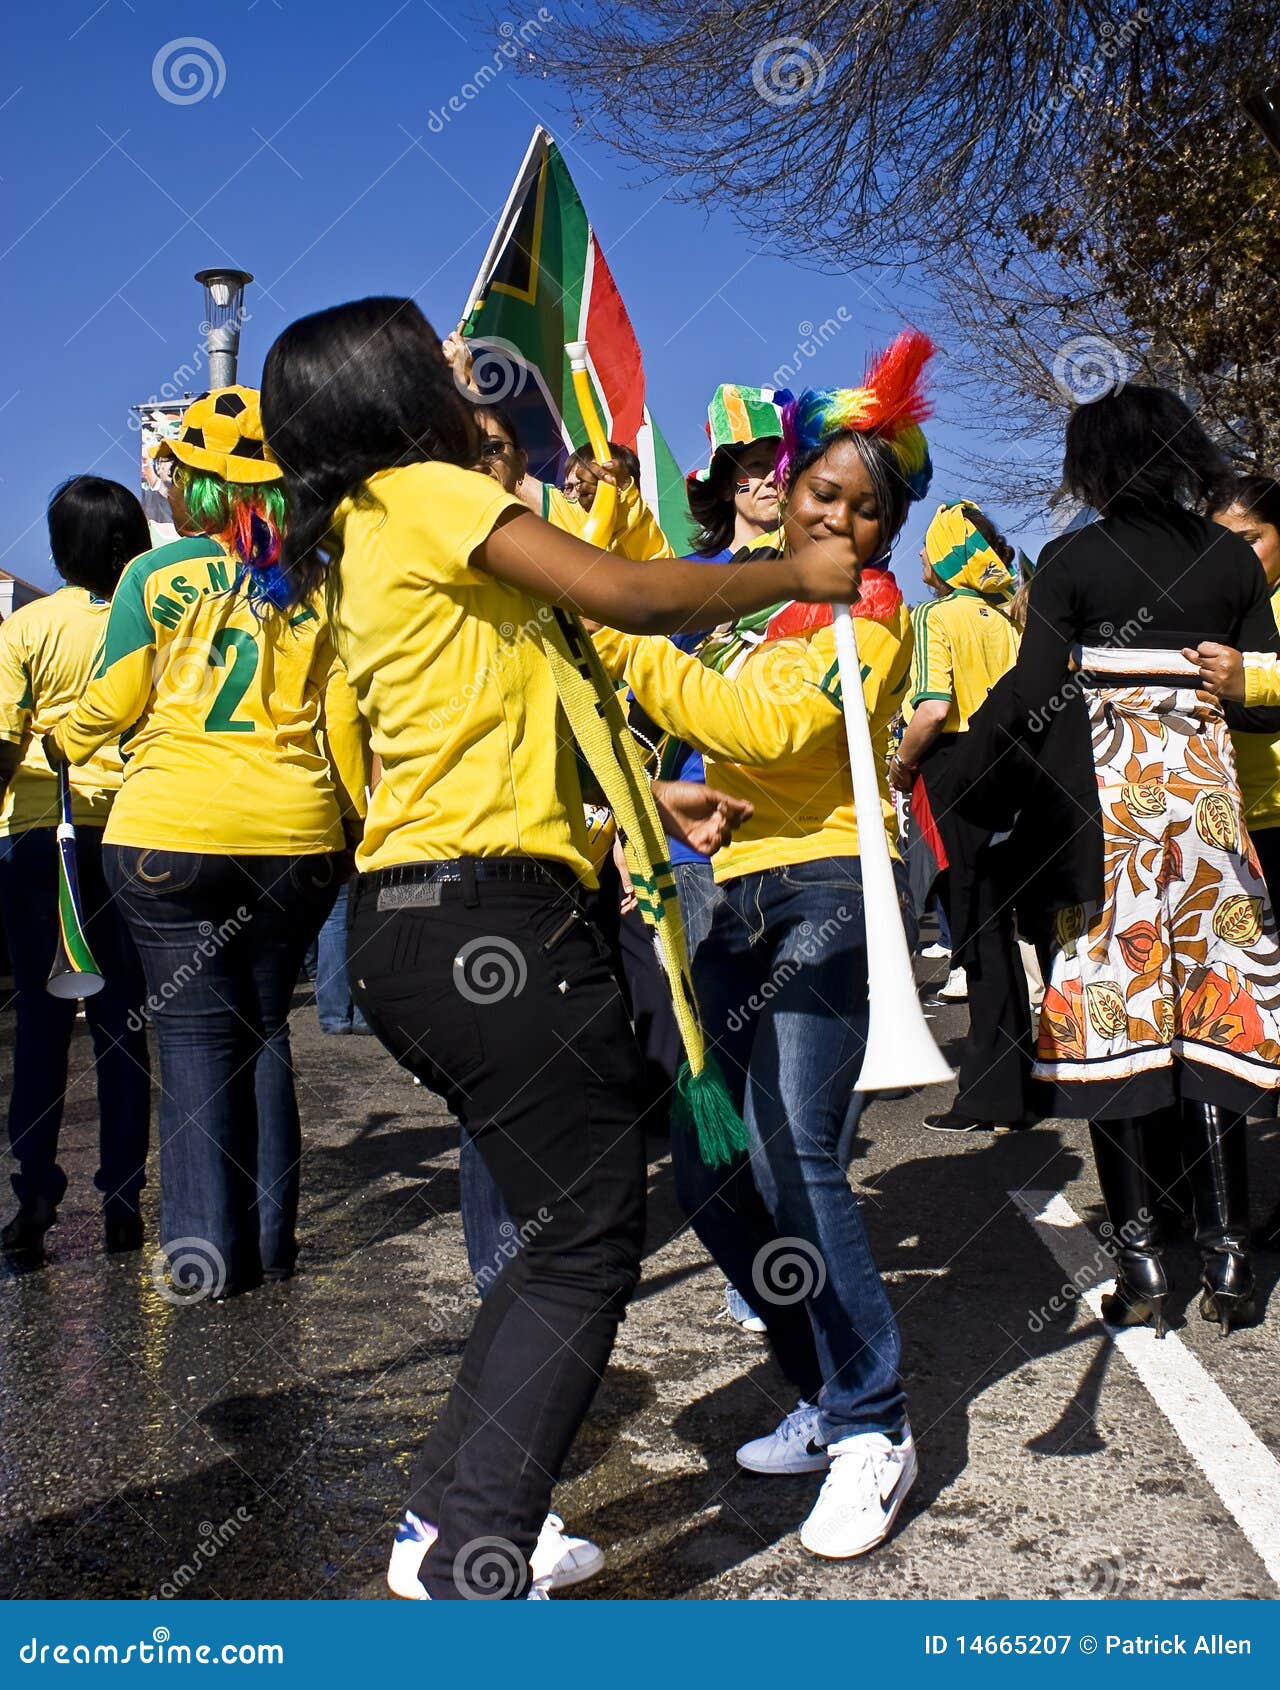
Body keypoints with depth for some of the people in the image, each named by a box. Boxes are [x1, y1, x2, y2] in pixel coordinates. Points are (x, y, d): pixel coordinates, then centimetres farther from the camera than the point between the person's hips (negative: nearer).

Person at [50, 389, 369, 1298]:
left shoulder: (156, 576, -1)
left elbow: (111, 707, 2)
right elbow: (344, 720, 3)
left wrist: (62, 743, 23)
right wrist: (361, 820, 13)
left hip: (171, 834, -2)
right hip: (295, 837, 3)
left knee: (196, 1033, 5)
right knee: (264, 1026, 14)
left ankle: (207, 1248, 7)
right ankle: (271, 1240, 16)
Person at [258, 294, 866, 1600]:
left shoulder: (363, 540, 23)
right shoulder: (423, 492, -5)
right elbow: (632, 597, -12)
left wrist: (641, 797, 26)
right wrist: (793, 575, 3)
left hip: (412, 924, 10)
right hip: (488, 916, -10)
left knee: (556, 1234, 17)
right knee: (586, 1249, -4)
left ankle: (444, 1520, 22)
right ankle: (474, 1567, -4)